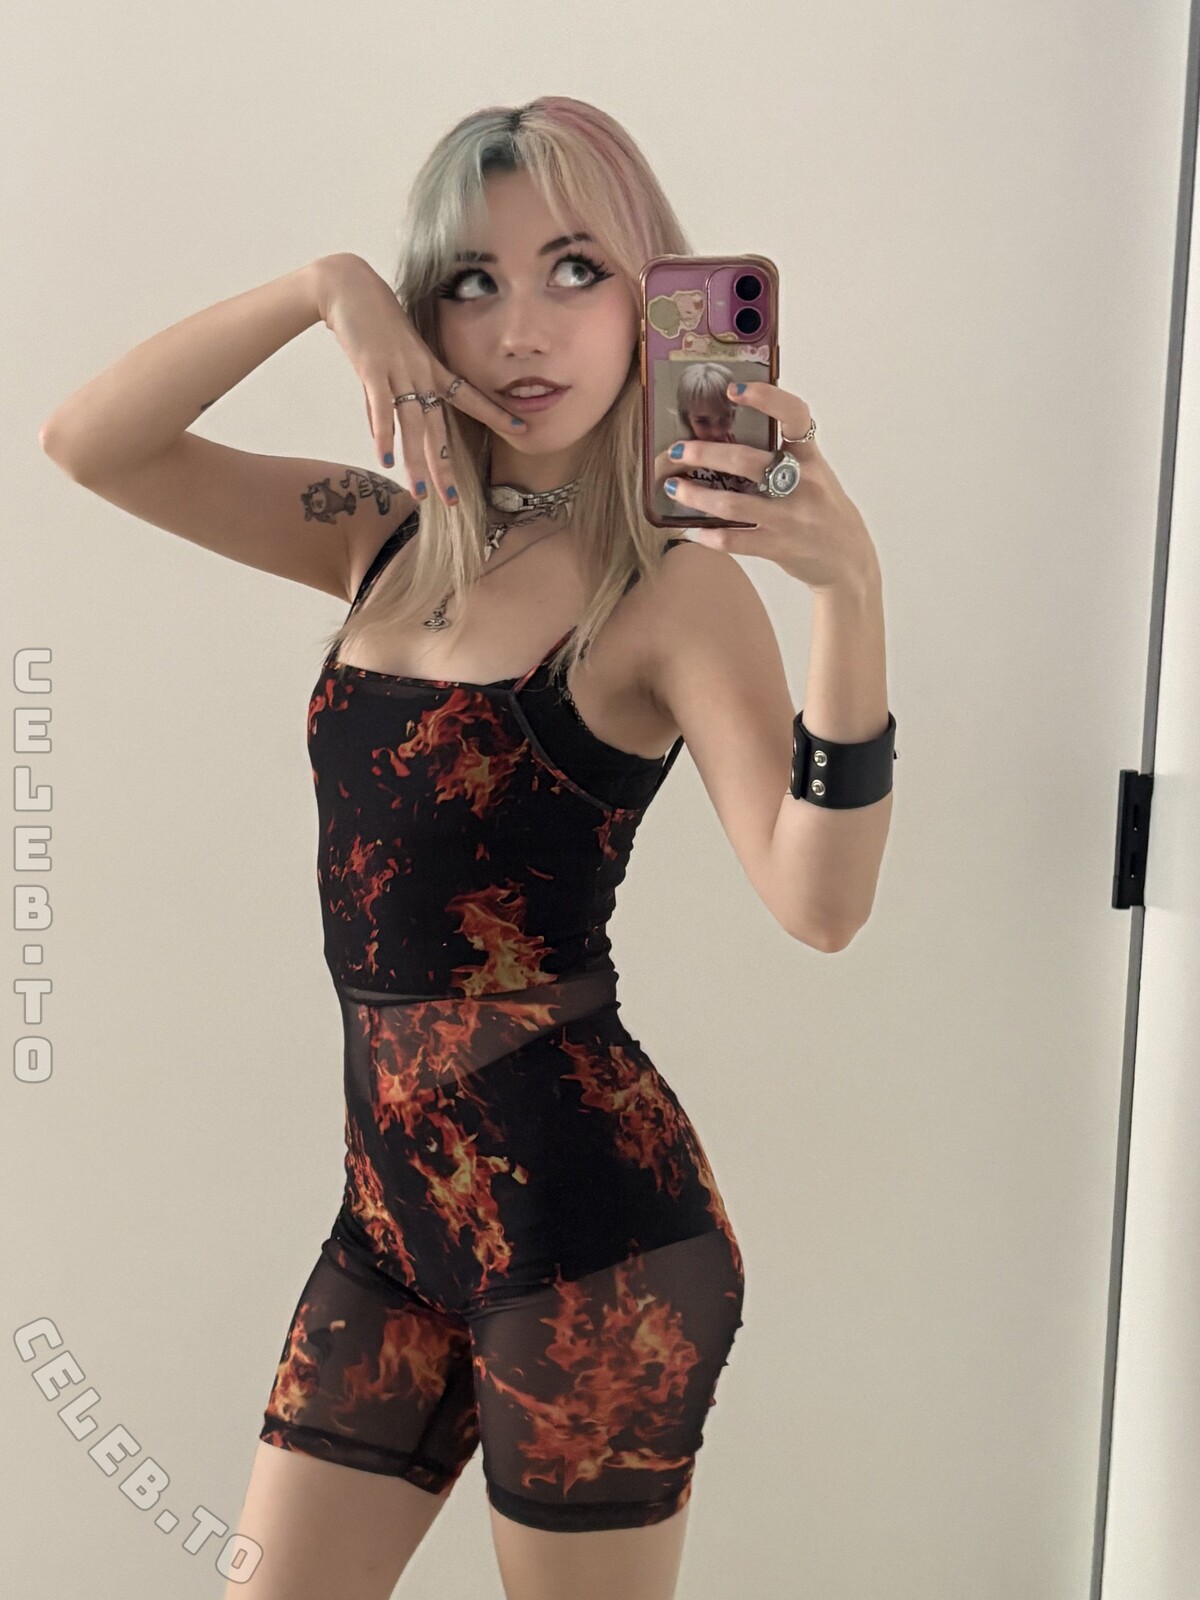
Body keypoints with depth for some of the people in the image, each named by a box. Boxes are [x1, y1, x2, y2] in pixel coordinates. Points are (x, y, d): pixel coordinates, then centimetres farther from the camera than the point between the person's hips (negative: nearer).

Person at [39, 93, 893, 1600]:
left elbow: (814, 901, -25)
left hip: (580, 1207, -6)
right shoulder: (389, 542, 7)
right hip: (391, 1200, 6)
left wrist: (849, 586, -38)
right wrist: (321, 286, -9)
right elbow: (88, 443, 1)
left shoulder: (674, 587, -11)